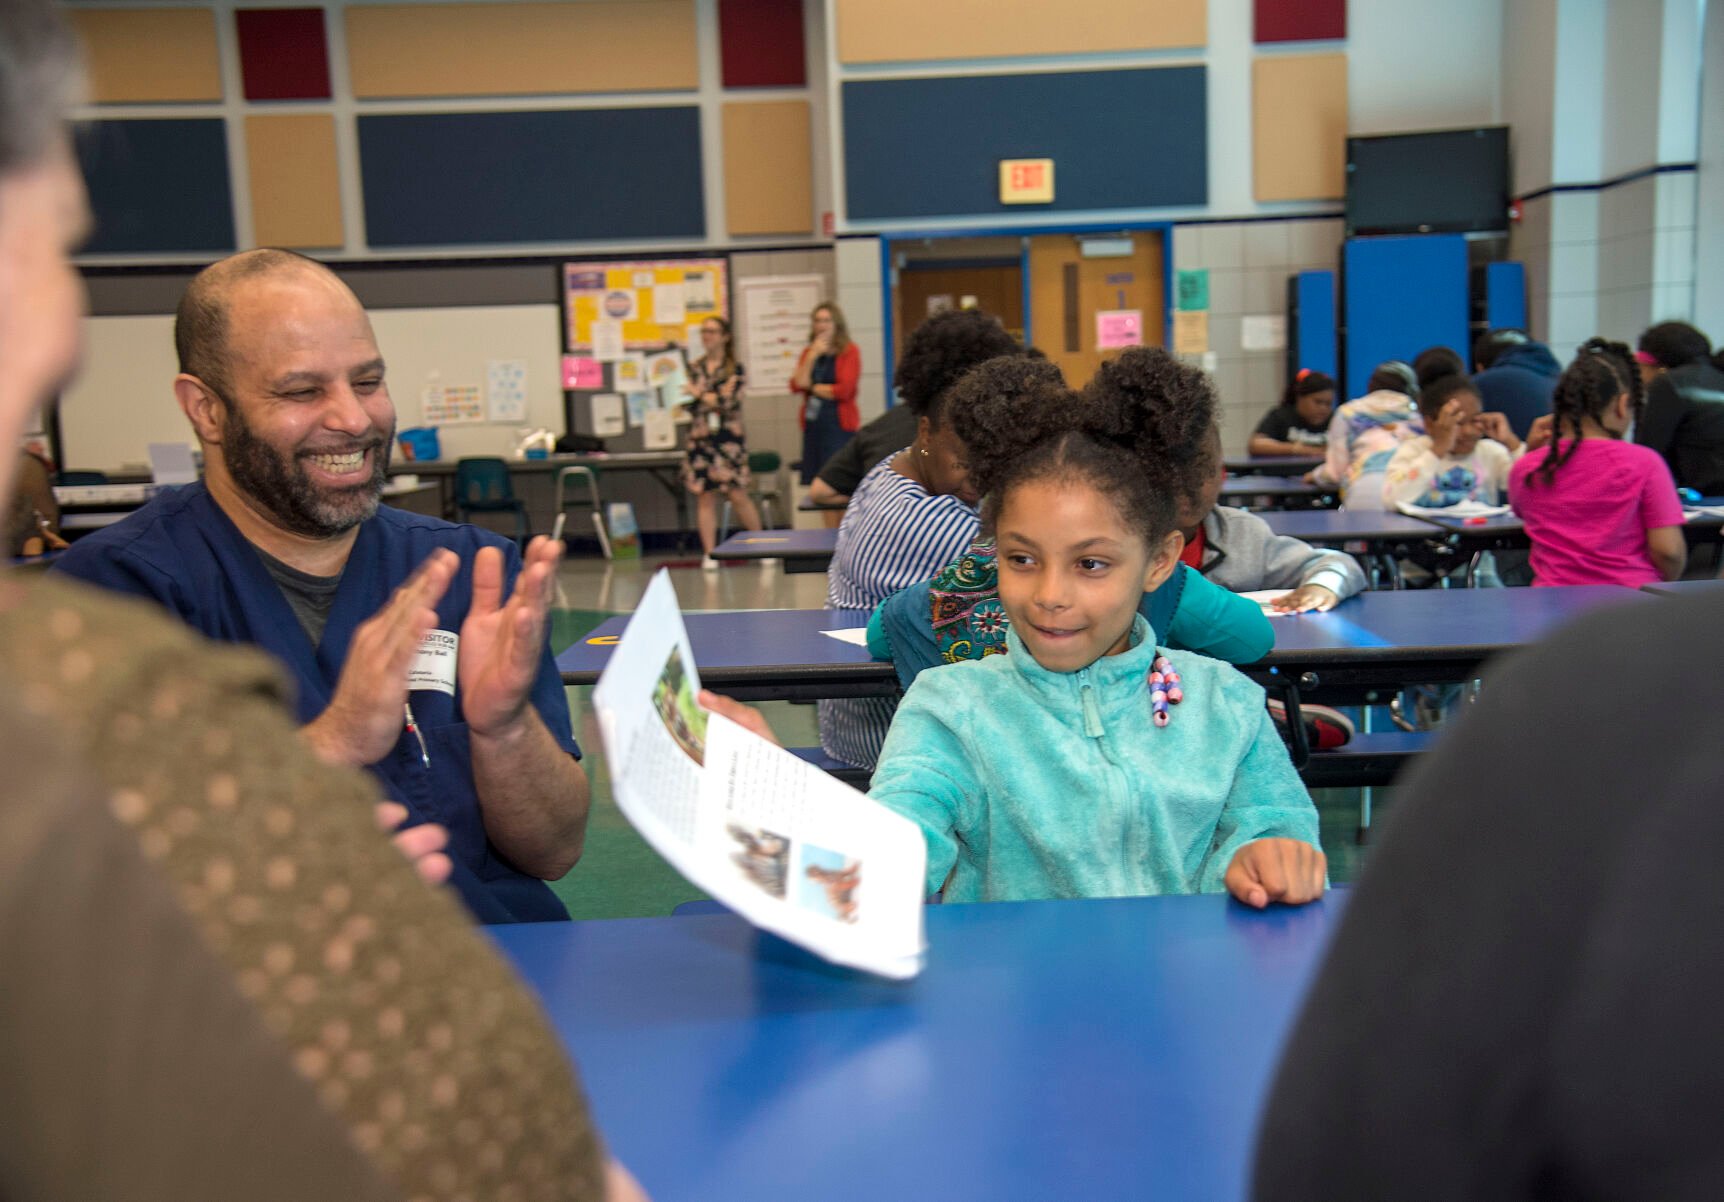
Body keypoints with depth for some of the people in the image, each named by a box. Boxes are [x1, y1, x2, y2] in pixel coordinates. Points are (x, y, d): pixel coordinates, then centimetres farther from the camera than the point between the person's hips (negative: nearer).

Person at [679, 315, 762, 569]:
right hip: (699, 438, 3)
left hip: (728, 437, -3)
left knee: (737, 494, -5)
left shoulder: (735, 369, 2)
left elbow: (729, 401, -10)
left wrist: (699, 394, -9)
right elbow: (685, 401, 14)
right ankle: (709, 553, 4)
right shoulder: (694, 368, 13)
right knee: (705, 495, 0)